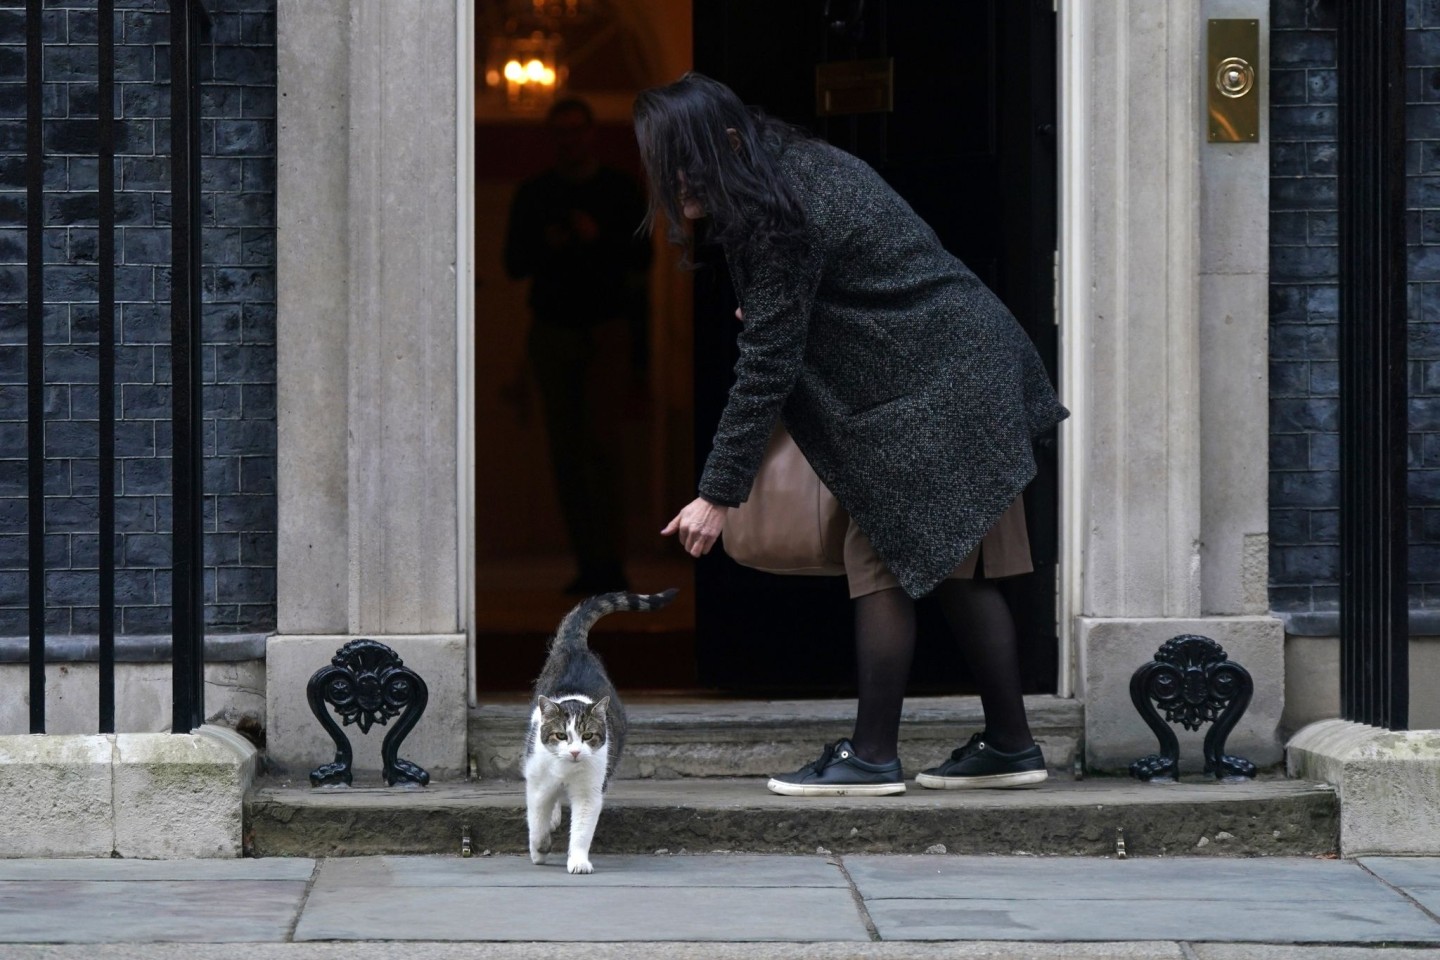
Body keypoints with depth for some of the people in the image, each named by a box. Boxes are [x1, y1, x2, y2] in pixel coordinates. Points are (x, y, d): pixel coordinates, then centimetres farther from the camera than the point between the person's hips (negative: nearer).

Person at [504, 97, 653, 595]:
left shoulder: (620, 189, 5)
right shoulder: (533, 194, 11)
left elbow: (641, 257, -2)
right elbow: (514, 263, 8)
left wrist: (598, 238, -18)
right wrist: (546, 245, -11)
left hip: (605, 330, -3)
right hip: (552, 330, 3)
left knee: (598, 445, -14)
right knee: (565, 451, 2)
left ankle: (608, 561, -14)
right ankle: (587, 564, 7)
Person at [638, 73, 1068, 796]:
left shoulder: (778, 219, -20)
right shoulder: (801, 166, 9)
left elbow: (766, 366, -20)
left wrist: (718, 494, -18)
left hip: (928, 395, -10)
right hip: (976, 379, 10)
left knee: (883, 560, -6)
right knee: (955, 567, 11)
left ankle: (871, 756, -3)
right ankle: (1009, 746, 15)